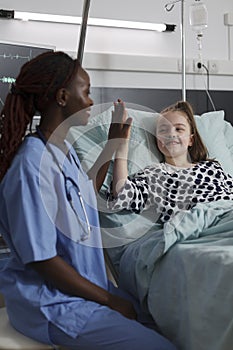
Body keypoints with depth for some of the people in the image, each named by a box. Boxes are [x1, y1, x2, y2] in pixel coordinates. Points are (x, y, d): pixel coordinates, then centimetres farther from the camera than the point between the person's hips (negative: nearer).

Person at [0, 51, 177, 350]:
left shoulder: (63, 149, 5)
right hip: (50, 301, -9)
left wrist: (113, 143, 20)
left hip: (82, 283, 9)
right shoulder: (32, 164, -24)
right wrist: (109, 299, -14)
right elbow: (42, 260, -22)